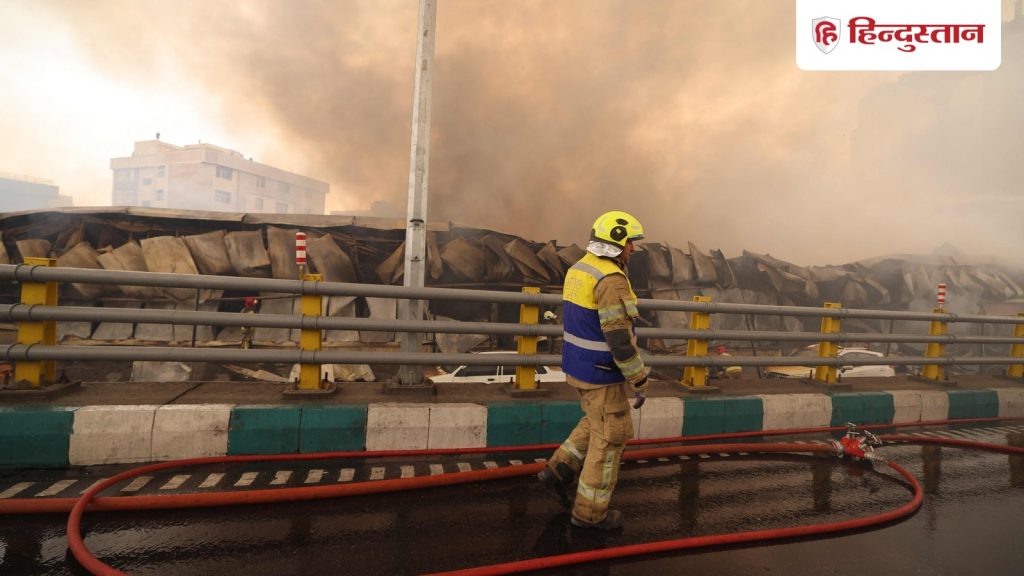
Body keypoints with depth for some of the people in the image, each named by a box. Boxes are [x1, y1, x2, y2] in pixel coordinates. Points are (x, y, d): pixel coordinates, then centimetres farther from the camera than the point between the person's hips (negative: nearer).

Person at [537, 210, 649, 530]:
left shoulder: (579, 269, 6)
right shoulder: (612, 279, -24)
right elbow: (620, 338, -26)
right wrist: (639, 381, -16)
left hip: (578, 365, 9)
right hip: (602, 372, -9)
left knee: (597, 422, 26)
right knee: (610, 436, 7)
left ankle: (560, 469, 22)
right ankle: (589, 510, 20)